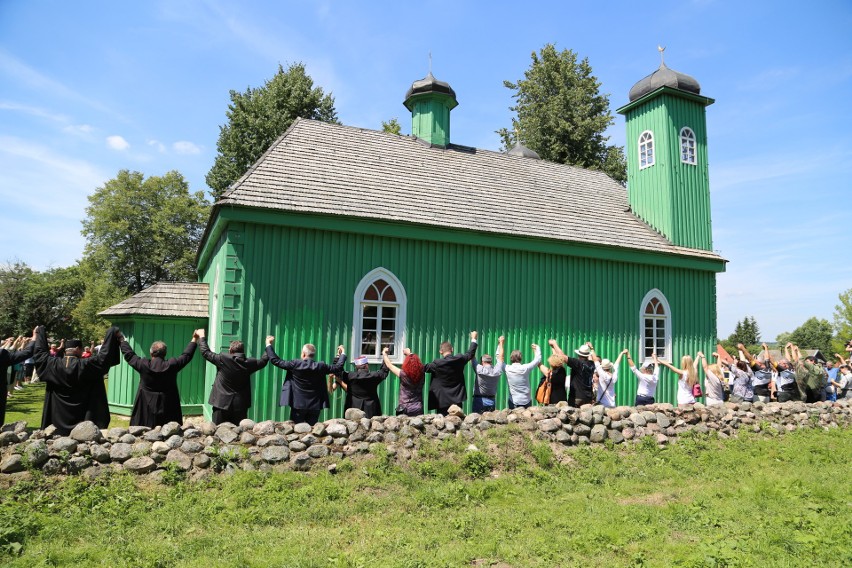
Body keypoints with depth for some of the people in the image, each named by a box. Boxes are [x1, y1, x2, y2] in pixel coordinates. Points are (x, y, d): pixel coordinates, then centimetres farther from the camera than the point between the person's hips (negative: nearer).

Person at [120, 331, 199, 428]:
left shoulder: (143, 365, -7)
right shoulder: (172, 365, -7)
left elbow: (129, 355, 7)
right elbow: (186, 355, 6)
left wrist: (122, 340, 22)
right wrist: (194, 339, 17)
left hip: (146, 408, 0)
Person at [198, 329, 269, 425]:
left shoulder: (223, 359, -9)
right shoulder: (249, 363, -1)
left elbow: (206, 352, 4)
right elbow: (263, 360, 18)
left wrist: (202, 337, 18)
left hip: (221, 403, -2)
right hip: (240, 405, 2)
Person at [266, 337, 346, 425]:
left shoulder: (295, 364, -9)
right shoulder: (321, 366, -4)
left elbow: (276, 361, -4)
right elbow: (338, 367, 5)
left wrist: (269, 344, 7)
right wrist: (342, 354, 21)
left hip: (298, 405, -2)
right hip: (315, 406, 2)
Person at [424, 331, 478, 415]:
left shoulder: (437, 363, -13)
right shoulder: (459, 359, -4)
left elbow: (423, 368, 0)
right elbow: (470, 353, 14)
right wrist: (473, 339, 29)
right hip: (457, 400, 3)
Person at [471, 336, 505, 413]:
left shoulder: (480, 370, -14)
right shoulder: (497, 371, -4)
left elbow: (472, 357, -7)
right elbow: (501, 357, 10)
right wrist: (501, 343, 23)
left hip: (479, 400, -3)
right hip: (492, 401, 3)